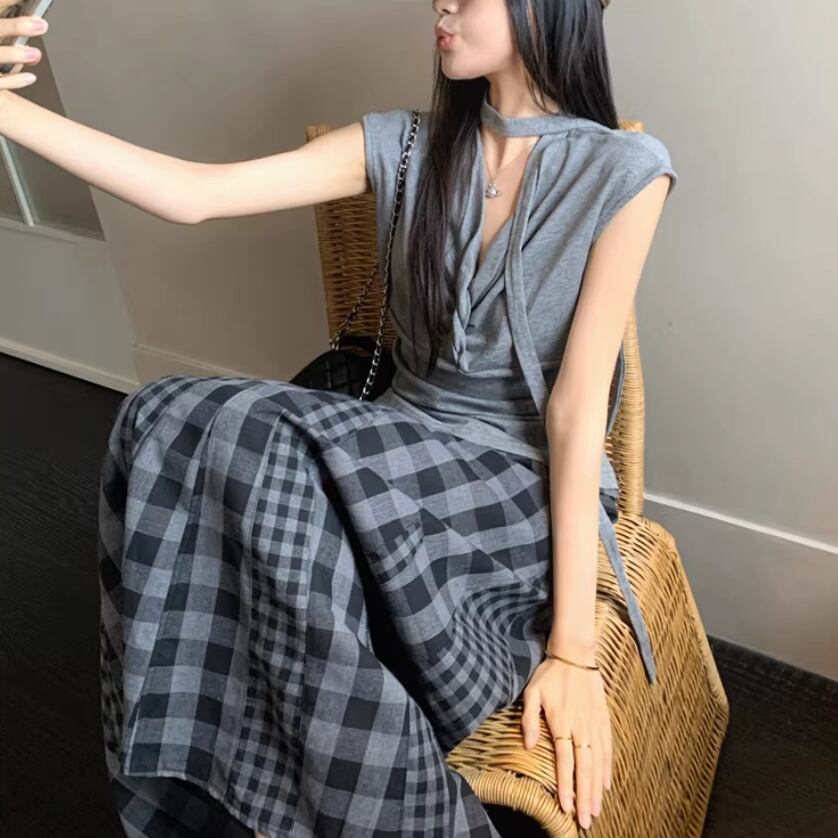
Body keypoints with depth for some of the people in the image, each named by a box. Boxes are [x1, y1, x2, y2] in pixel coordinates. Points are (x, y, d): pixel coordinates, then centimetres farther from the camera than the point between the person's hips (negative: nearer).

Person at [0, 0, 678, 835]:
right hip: (399, 459, 5)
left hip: (525, 495, -4)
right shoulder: (405, 145, 5)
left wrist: (571, 646, -17)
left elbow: (577, 405, -14)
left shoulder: (624, 169, -7)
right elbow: (193, 194, -2)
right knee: (175, 419, -24)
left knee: (252, 440, -29)